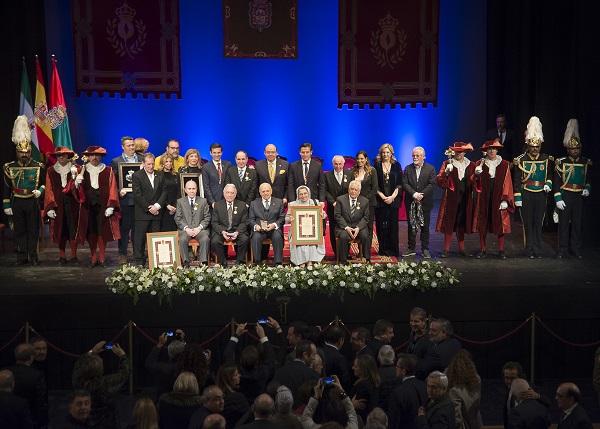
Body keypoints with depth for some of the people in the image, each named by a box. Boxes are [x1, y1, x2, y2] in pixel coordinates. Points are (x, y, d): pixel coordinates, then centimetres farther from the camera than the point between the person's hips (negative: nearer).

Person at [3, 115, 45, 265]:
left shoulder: (38, 167, 1)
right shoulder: (10, 168, 4)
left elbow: (45, 183, 10)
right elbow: (6, 188, 6)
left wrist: (40, 191, -12)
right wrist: (6, 206, 2)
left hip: (33, 202, -1)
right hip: (17, 203, 1)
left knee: (33, 230, 1)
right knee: (19, 231, 5)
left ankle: (33, 257, 8)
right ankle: (21, 257, 11)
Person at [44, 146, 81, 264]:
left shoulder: (75, 169, 4)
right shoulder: (51, 171, 7)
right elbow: (49, 190, 2)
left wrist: (75, 177, -21)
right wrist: (50, 207, -6)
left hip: (72, 202, -1)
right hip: (57, 204, 1)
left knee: (73, 229, 0)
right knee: (60, 230, 4)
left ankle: (74, 255, 8)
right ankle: (62, 256, 10)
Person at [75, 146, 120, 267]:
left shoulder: (108, 171, 4)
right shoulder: (82, 171, 9)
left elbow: (112, 189, 0)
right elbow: (79, 190, 6)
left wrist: (111, 206, -9)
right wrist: (77, 183, -17)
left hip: (103, 206, -2)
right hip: (88, 206, 2)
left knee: (102, 232, -3)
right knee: (91, 232, 3)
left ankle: (102, 257, 5)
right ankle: (93, 257, 11)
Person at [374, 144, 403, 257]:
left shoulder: (396, 165, 7)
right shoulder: (377, 166, 4)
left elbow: (399, 184, 4)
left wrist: (392, 197, -8)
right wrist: (383, 197, -9)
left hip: (393, 200, 1)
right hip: (380, 200, -1)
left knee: (393, 224, 1)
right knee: (381, 225, -1)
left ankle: (393, 250, 7)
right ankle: (383, 250, 5)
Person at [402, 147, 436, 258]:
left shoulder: (430, 169, 0)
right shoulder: (408, 169, 7)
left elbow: (432, 184, -9)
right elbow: (405, 184, -3)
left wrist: (421, 195, -18)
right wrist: (414, 194, -17)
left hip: (425, 202, -2)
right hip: (411, 202, 2)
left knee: (425, 227, 4)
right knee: (411, 226, 8)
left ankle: (425, 249, 10)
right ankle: (411, 248, 14)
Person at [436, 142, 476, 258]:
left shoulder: (471, 165, 9)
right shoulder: (447, 163, 2)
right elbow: (439, 181, -7)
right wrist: (446, 173, -24)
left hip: (465, 199, 2)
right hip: (451, 199, -2)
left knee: (461, 224, 8)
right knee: (449, 223, -3)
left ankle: (461, 248, 15)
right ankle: (446, 249, 0)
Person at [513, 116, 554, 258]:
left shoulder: (547, 159, 6)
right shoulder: (520, 160, -3)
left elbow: (550, 175, 19)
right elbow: (516, 181, -2)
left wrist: (548, 184, -3)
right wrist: (517, 198, -6)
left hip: (541, 195, 2)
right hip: (526, 196, -2)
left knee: (539, 223, 5)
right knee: (528, 224, 1)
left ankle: (538, 250, 11)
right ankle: (530, 250, 8)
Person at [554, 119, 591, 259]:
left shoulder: (585, 163, 7)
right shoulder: (561, 163, -3)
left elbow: (588, 179, 18)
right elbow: (556, 182, -4)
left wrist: (587, 189, -2)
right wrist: (558, 199, -11)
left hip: (579, 197, 3)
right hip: (565, 197, -3)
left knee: (578, 223, 6)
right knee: (564, 223, -1)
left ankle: (576, 249, 15)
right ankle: (563, 250, 6)